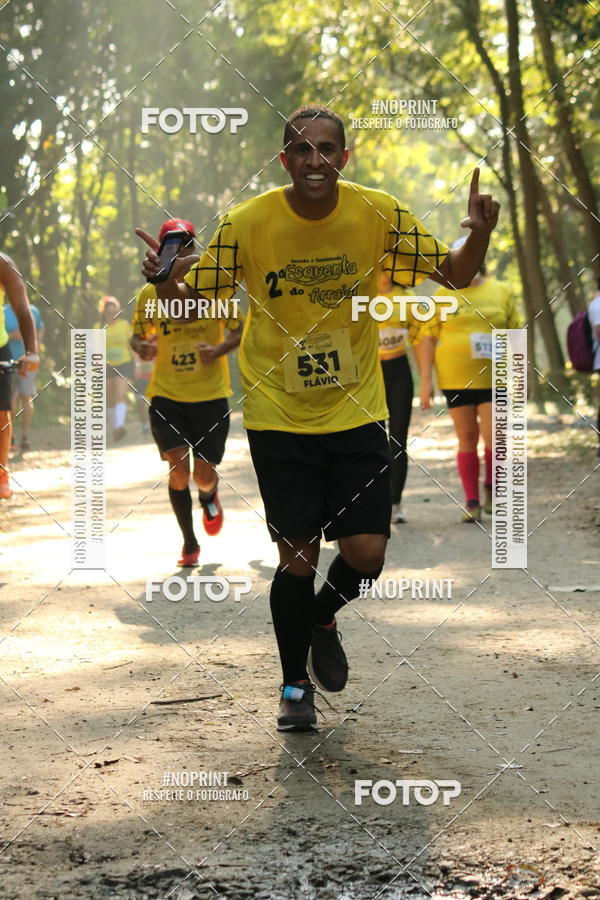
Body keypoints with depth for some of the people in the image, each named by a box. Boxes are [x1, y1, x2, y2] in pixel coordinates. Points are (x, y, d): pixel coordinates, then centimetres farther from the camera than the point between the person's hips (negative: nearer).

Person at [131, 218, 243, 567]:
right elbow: (138, 336, 13)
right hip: (166, 394, 1)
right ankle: (189, 543, 9)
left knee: (204, 476, 0)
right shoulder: (150, 293, 2)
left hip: (211, 394, -1)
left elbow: (241, 330, 1)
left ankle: (209, 497, 40)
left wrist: (219, 349, -19)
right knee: (178, 469, -10)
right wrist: (142, 347, -11)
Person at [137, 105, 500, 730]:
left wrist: (478, 236, -21)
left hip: (357, 415, 1)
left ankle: (322, 620, 32)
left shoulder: (379, 214, -7)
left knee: (366, 555, -4)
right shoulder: (247, 223, -10)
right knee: (298, 557, -1)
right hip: (278, 420, -1)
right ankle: (294, 683, 24)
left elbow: (453, 274, 0)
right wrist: (169, 281, -23)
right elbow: (197, 299, 0)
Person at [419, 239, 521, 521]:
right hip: (456, 378, 0)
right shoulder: (443, 294, 5)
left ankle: (490, 487, 17)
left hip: (494, 378, 0)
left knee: (493, 437, -10)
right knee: (467, 438, 4)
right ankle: (471, 502, 12)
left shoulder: (501, 292, 7)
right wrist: (425, 380, 0)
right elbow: (429, 337, 5)